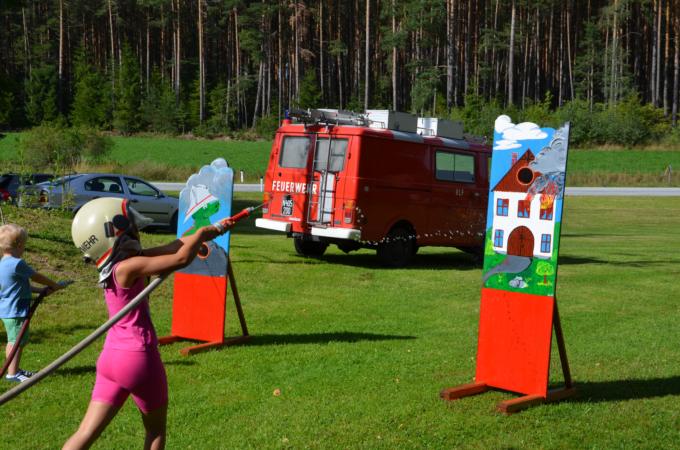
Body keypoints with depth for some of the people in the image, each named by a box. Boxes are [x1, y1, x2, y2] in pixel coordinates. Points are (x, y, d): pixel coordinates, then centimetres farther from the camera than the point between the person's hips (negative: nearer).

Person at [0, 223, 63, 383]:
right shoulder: (17, 264, -19)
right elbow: (37, 277, -9)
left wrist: (42, 290, 12)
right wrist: (54, 285, 6)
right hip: (15, 311, -10)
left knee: (20, 341, 18)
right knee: (16, 341, -5)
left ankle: (15, 369, 28)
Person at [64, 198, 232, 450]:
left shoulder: (113, 266, 6)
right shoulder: (128, 267, -18)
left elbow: (170, 248, 8)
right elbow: (181, 258, -20)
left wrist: (208, 231, 8)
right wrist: (206, 232, -3)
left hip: (111, 357, 7)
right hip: (139, 358, -7)